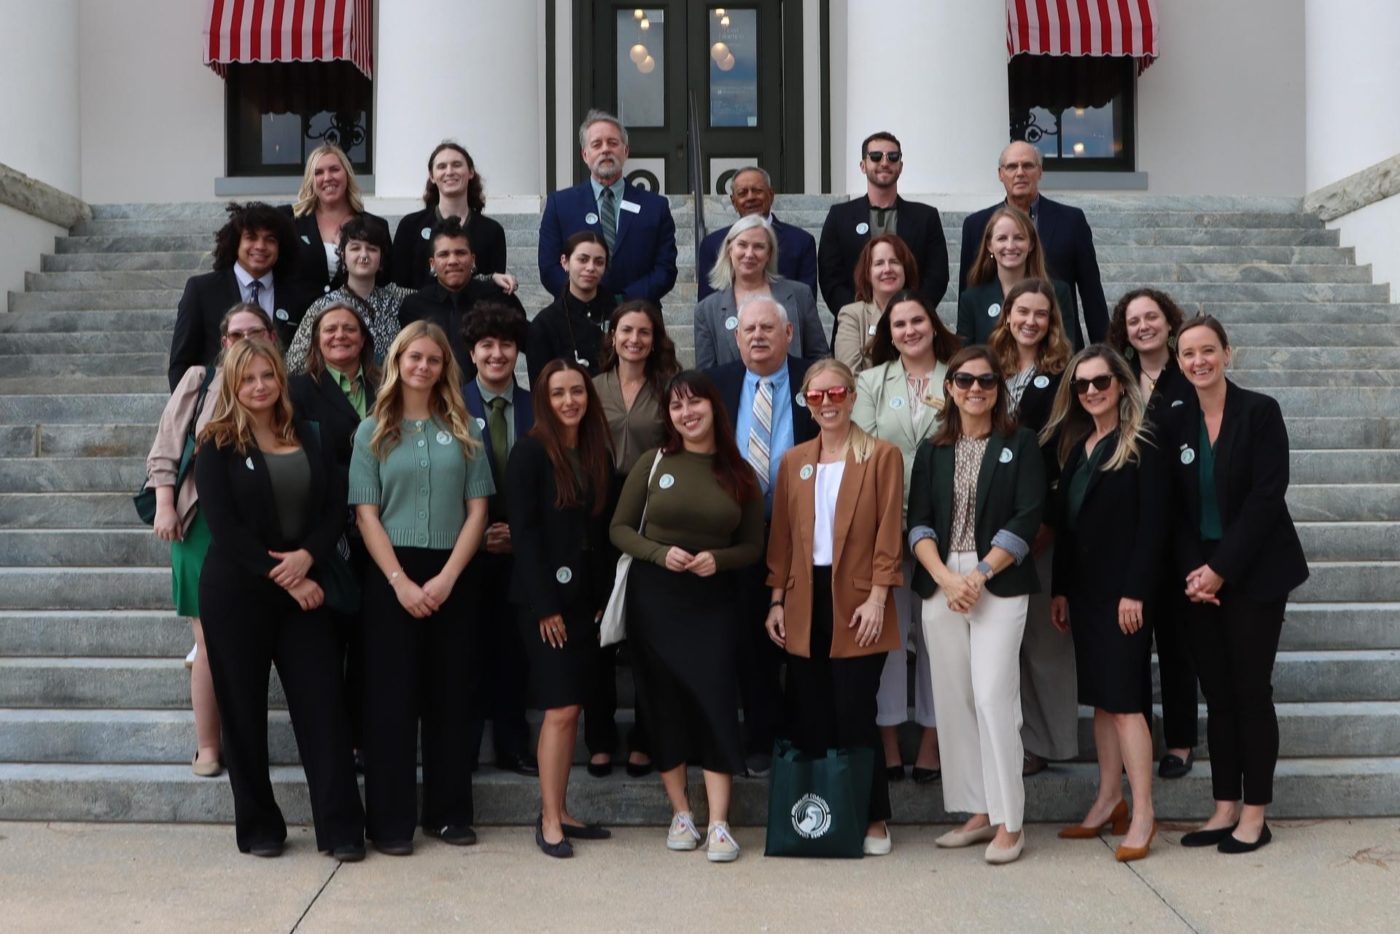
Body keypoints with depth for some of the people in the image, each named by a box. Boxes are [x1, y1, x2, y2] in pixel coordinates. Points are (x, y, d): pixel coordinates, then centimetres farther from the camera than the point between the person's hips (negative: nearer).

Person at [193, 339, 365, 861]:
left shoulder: (308, 438, 9)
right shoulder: (218, 446, -2)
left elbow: (336, 507, 4)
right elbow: (223, 526, -11)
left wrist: (307, 556, -14)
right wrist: (282, 579, -16)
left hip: (303, 590, 3)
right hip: (236, 595, -2)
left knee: (322, 704, -3)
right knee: (243, 710, 5)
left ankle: (341, 827, 3)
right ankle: (258, 826, 18)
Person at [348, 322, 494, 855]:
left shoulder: (462, 431, 8)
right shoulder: (373, 431, 5)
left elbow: (477, 510, 2)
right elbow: (367, 516, -2)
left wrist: (446, 577, -9)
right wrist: (401, 582, -12)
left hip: (451, 576, 2)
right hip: (391, 576, -1)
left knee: (449, 694, 6)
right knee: (391, 696, 1)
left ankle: (449, 813, 16)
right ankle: (390, 821, 8)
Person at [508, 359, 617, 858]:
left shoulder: (598, 454, 11)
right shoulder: (531, 451, -7)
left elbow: (603, 530, 12)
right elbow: (523, 530, -12)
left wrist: (604, 598, 5)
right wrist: (544, 605, -15)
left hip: (585, 597, 6)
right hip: (546, 597, -6)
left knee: (570, 709, 9)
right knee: (561, 708, -8)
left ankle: (560, 813, 16)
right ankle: (549, 820, 1)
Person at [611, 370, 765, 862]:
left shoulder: (739, 474, 3)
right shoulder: (653, 462, 0)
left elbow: (752, 546, 7)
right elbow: (620, 528, 2)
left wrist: (719, 559, -13)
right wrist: (660, 553, -15)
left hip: (712, 601, 0)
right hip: (654, 598, 0)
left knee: (715, 703, -6)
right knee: (665, 704, 4)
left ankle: (718, 823, 0)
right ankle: (681, 814, 17)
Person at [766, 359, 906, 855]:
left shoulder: (882, 456, 0)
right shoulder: (793, 461, 12)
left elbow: (888, 533, -5)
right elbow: (781, 535, 11)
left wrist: (878, 596, -12)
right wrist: (777, 599, 6)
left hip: (857, 604, -4)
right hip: (805, 604, 4)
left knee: (854, 715, -2)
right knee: (808, 717, 6)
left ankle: (873, 819, 12)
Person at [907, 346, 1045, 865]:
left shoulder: (1020, 444, 4)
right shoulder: (932, 451, 13)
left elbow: (1027, 519, -5)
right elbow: (917, 523, 5)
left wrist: (979, 574, -12)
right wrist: (946, 578, -10)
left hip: (999, 584, -4)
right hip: (940, 584, 4)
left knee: (992, 696, -12)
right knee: (952, 699, 5)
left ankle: (1009, 821, -4)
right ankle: (978, 812, 15)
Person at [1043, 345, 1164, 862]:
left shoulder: (1141, 446, -8)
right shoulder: (1074, 446, 11)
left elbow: (1153, 523, -13)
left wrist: (1135, 591, -18)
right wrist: (1059, 589, 10)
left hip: (1123, 590, -7)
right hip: (1083, 589, 7)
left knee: (1124, 698, -7)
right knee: (1101, 698, 11)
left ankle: (1143, 815, -2)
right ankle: (1108, 800, 18)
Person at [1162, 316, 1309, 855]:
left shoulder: (1259, 411, -6)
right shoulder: (1176, 423, 7)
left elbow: (1267, 496, -13)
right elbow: (1175, 507, 6)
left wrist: (1222, 568, -16)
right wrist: (1192, 571, -8)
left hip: (1253, 573, -4)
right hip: (1198, 576, 4)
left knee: (1251, 692, 0)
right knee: (1217, 695, 7)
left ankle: (1254, 816, 9)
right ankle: (1224, 809, 15)